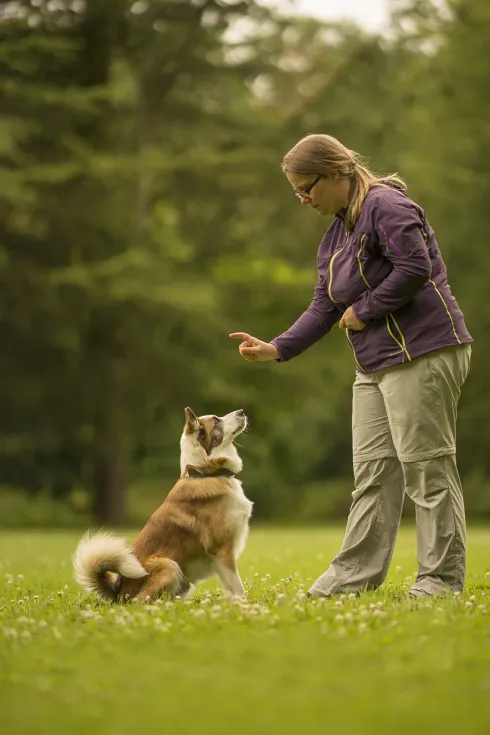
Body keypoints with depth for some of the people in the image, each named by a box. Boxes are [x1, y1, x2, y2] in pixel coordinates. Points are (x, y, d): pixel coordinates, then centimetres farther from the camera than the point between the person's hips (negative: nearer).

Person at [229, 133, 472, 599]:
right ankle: (356, 573, 14)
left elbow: (416, 268, -21)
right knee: (372, 469, 10)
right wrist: (276, 348, 4)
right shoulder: (336, 234, 19)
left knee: (426, 465, -6)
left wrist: (364, 309, -13)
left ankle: (442, 576, 0)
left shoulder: (386, 206, -11)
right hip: (375, 364, 10)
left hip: (422, 355, -10)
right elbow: (324, 308, 16)